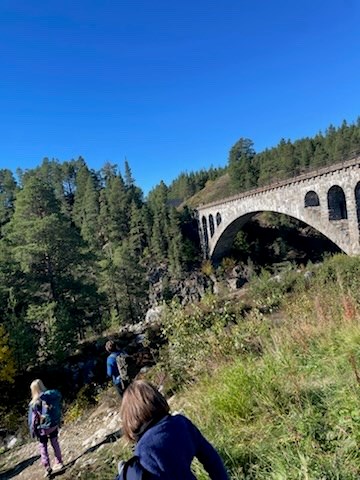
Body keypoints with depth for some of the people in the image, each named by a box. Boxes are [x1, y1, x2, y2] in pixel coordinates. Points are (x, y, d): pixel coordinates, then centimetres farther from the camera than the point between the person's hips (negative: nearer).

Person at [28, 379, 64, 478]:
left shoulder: (34, 403, -21)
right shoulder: (53, 396, -12)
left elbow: (32, 419, -13)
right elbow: (58, 410, -1)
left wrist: (33, 431, 2)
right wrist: (58, 423, 12)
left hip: (43, 428, -4)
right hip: (54, 425, 4)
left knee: (43, 448, 17)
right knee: (55, 444, 22)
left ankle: (47, 468, 21)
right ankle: (59, 463, 34)